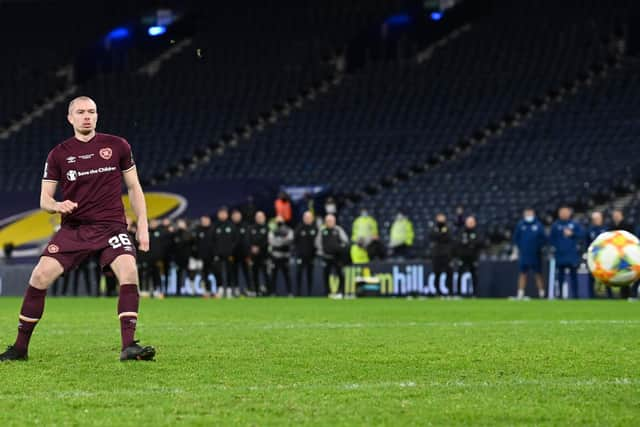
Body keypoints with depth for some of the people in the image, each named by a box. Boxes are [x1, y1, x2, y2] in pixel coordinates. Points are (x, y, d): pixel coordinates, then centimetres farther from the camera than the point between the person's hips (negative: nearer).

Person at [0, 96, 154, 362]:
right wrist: (56, 206, -18)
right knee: (40, 276, -13)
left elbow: (134, 187, 12)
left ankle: (129, 346, -21)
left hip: (111, 225, -1)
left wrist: (142, 225, 4)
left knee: (129, 272, -26)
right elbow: (44, 199, 5)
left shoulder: (118, 146, 5)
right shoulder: (58, 154, 5)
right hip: (73, 228, 1)